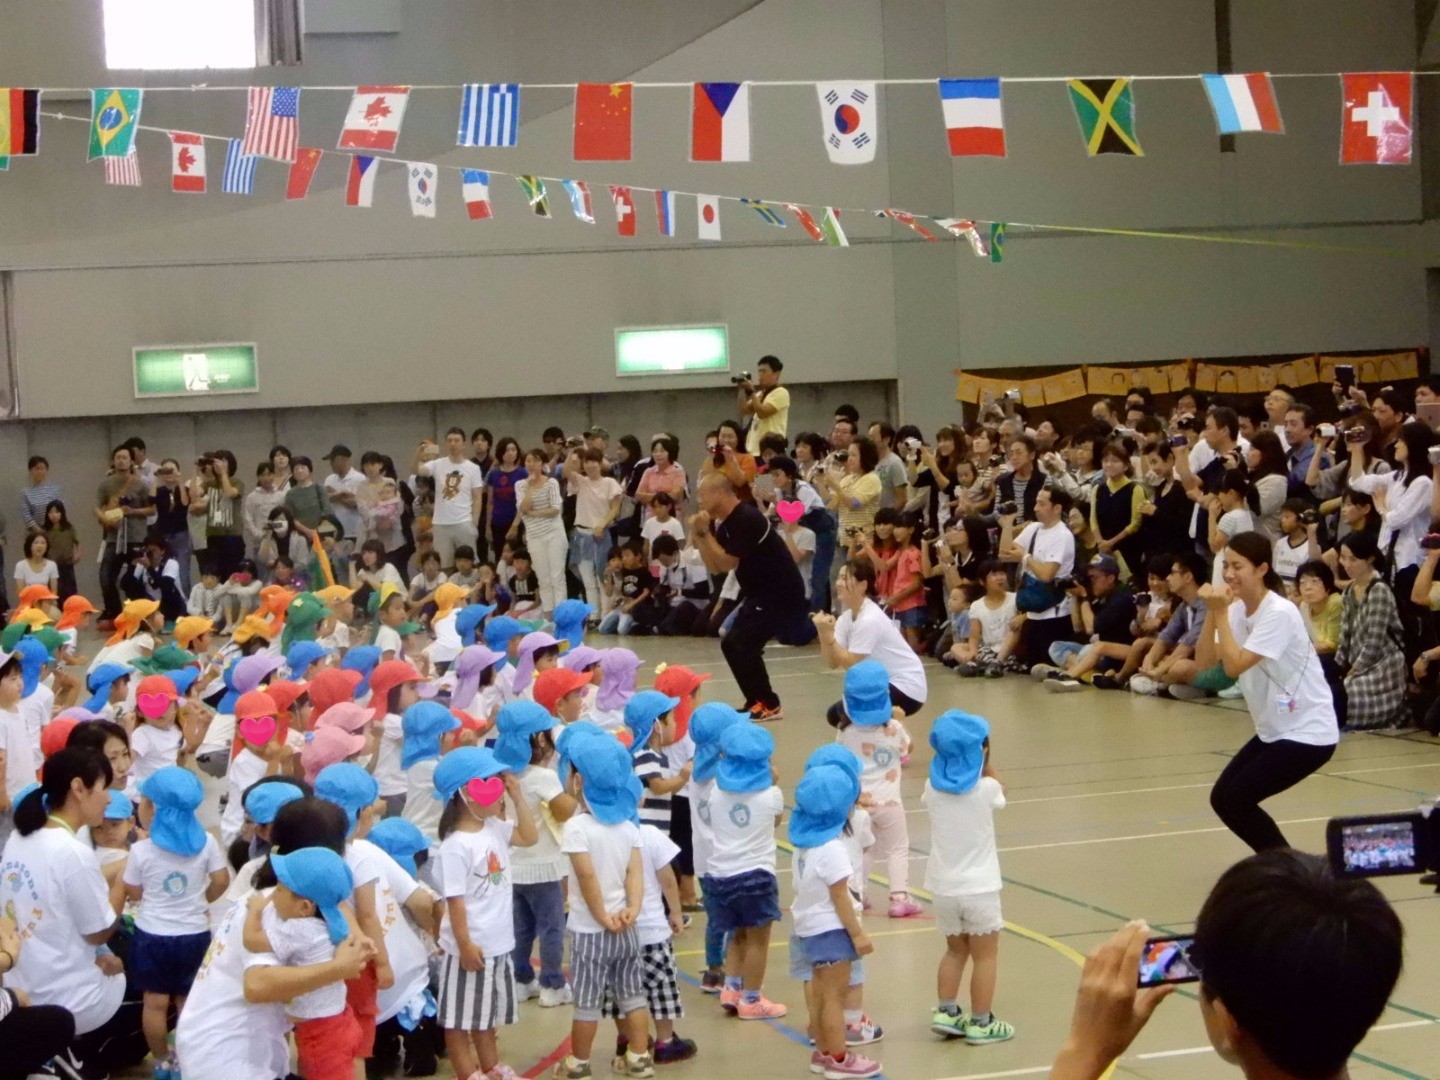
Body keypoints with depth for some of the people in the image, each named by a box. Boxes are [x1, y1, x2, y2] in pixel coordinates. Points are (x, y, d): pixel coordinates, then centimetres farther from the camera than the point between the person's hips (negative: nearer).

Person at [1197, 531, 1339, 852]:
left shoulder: (1279, 613, -22)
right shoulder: (1238, 609, 2)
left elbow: (1234, 666, -26)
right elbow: (1203, 661, -3)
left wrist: (1221, 613, -23)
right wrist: (1212, 612, -14)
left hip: (1308, 732, -8)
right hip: (1273, 729, 8)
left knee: (1235, 799, -15)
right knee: (1222, 798, 2)